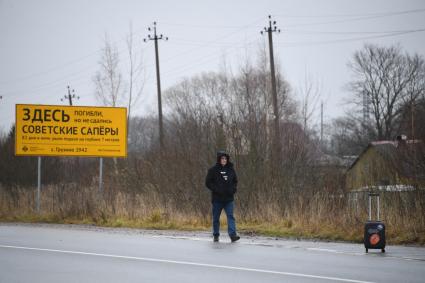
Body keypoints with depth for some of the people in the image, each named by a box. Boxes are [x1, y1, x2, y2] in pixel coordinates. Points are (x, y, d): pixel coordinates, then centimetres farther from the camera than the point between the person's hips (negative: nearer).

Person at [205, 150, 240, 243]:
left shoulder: (230, 169, 7)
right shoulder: (213, 170, -4)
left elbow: (235, 181, 19)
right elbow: (208, 182, -3)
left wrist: (233, 189, 1)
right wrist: (216, 190, -14)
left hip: (229, 198, 2)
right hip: (217, 198, -2)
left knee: (230, 216, -10)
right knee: (216, 218, 7)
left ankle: (232, 235, -19)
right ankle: (216, 235, 19)